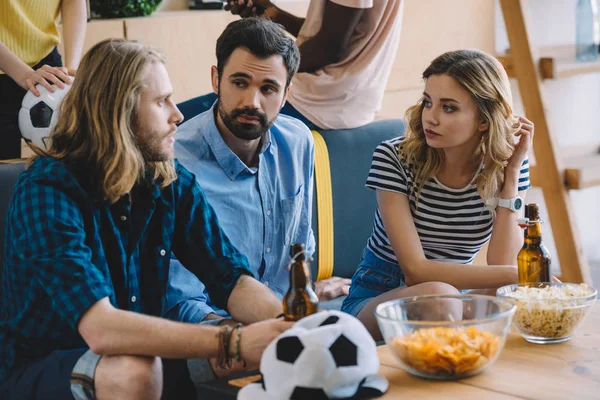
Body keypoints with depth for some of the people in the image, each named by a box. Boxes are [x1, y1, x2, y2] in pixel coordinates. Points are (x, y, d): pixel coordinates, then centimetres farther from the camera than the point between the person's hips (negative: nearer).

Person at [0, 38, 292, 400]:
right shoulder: (47, 193, -23)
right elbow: (101, 329, -35)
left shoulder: (173, 183, -4)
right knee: (134, 369, -35)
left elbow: (232, 279, -9)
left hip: (142, 355, 5)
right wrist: (234, 342, -41)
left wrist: (291, 326, -31)